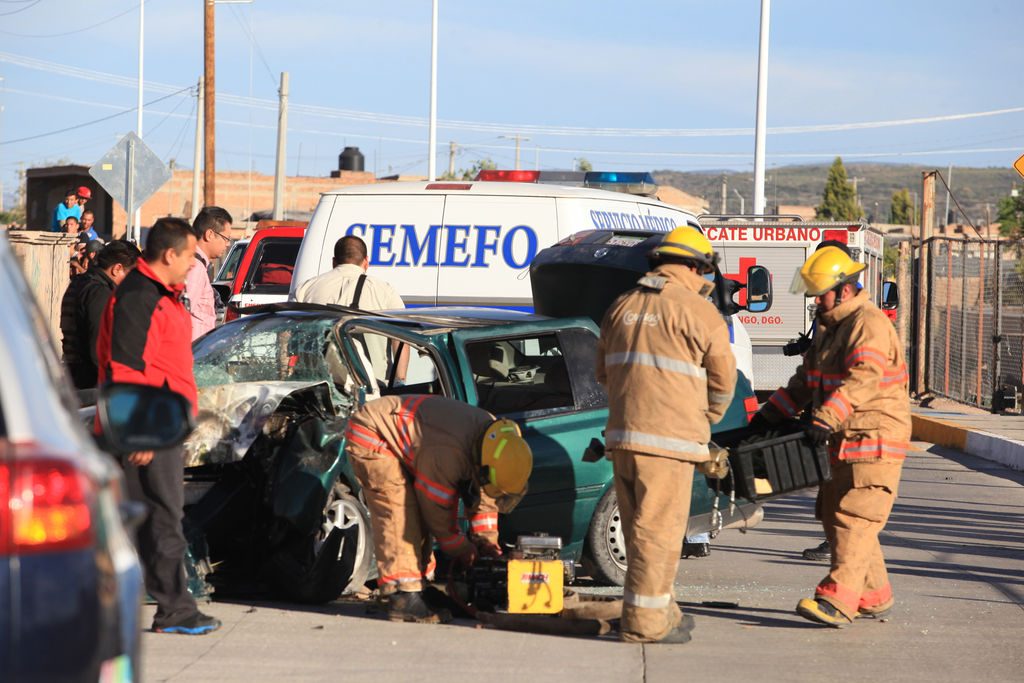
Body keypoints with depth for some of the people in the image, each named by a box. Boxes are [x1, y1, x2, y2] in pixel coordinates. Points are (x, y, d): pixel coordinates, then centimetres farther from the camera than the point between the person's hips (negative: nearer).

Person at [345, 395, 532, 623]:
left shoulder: (491, 433, -9)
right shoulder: (446, 454, -36)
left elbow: (481, 494, 6)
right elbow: (437, 509, -21)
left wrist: (487, 542, 4)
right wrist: (463, 550, -8)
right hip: (369, 437, -10)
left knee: (419, 516, 7)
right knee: (399, 513, -17)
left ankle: (419, 586, 11)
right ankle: (403, 598, -20)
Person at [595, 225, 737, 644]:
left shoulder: (622, 307, 13)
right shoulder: (698, 312, -5)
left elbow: (604, 372, 22)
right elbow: (722, 380, 3)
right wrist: (706, 420, 21)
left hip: (621, 434, 7)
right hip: (669, 437, -7)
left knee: (641, 527, 14)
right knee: (658, 530, -3)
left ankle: (662, 613, 23)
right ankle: (644, 622, -3)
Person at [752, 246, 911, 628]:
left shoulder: (870, 325, -15)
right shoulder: (830, 327, 18)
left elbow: (862, 380, -29)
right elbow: (807, 377, 24)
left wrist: (826, 419, -38)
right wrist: (773, 411, 13)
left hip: (875, 442, -10)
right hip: (842, 442, 10)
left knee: (853, 518, -15)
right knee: (834, 517, 10)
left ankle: (838, 600, -22)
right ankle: (874, 595, 17)